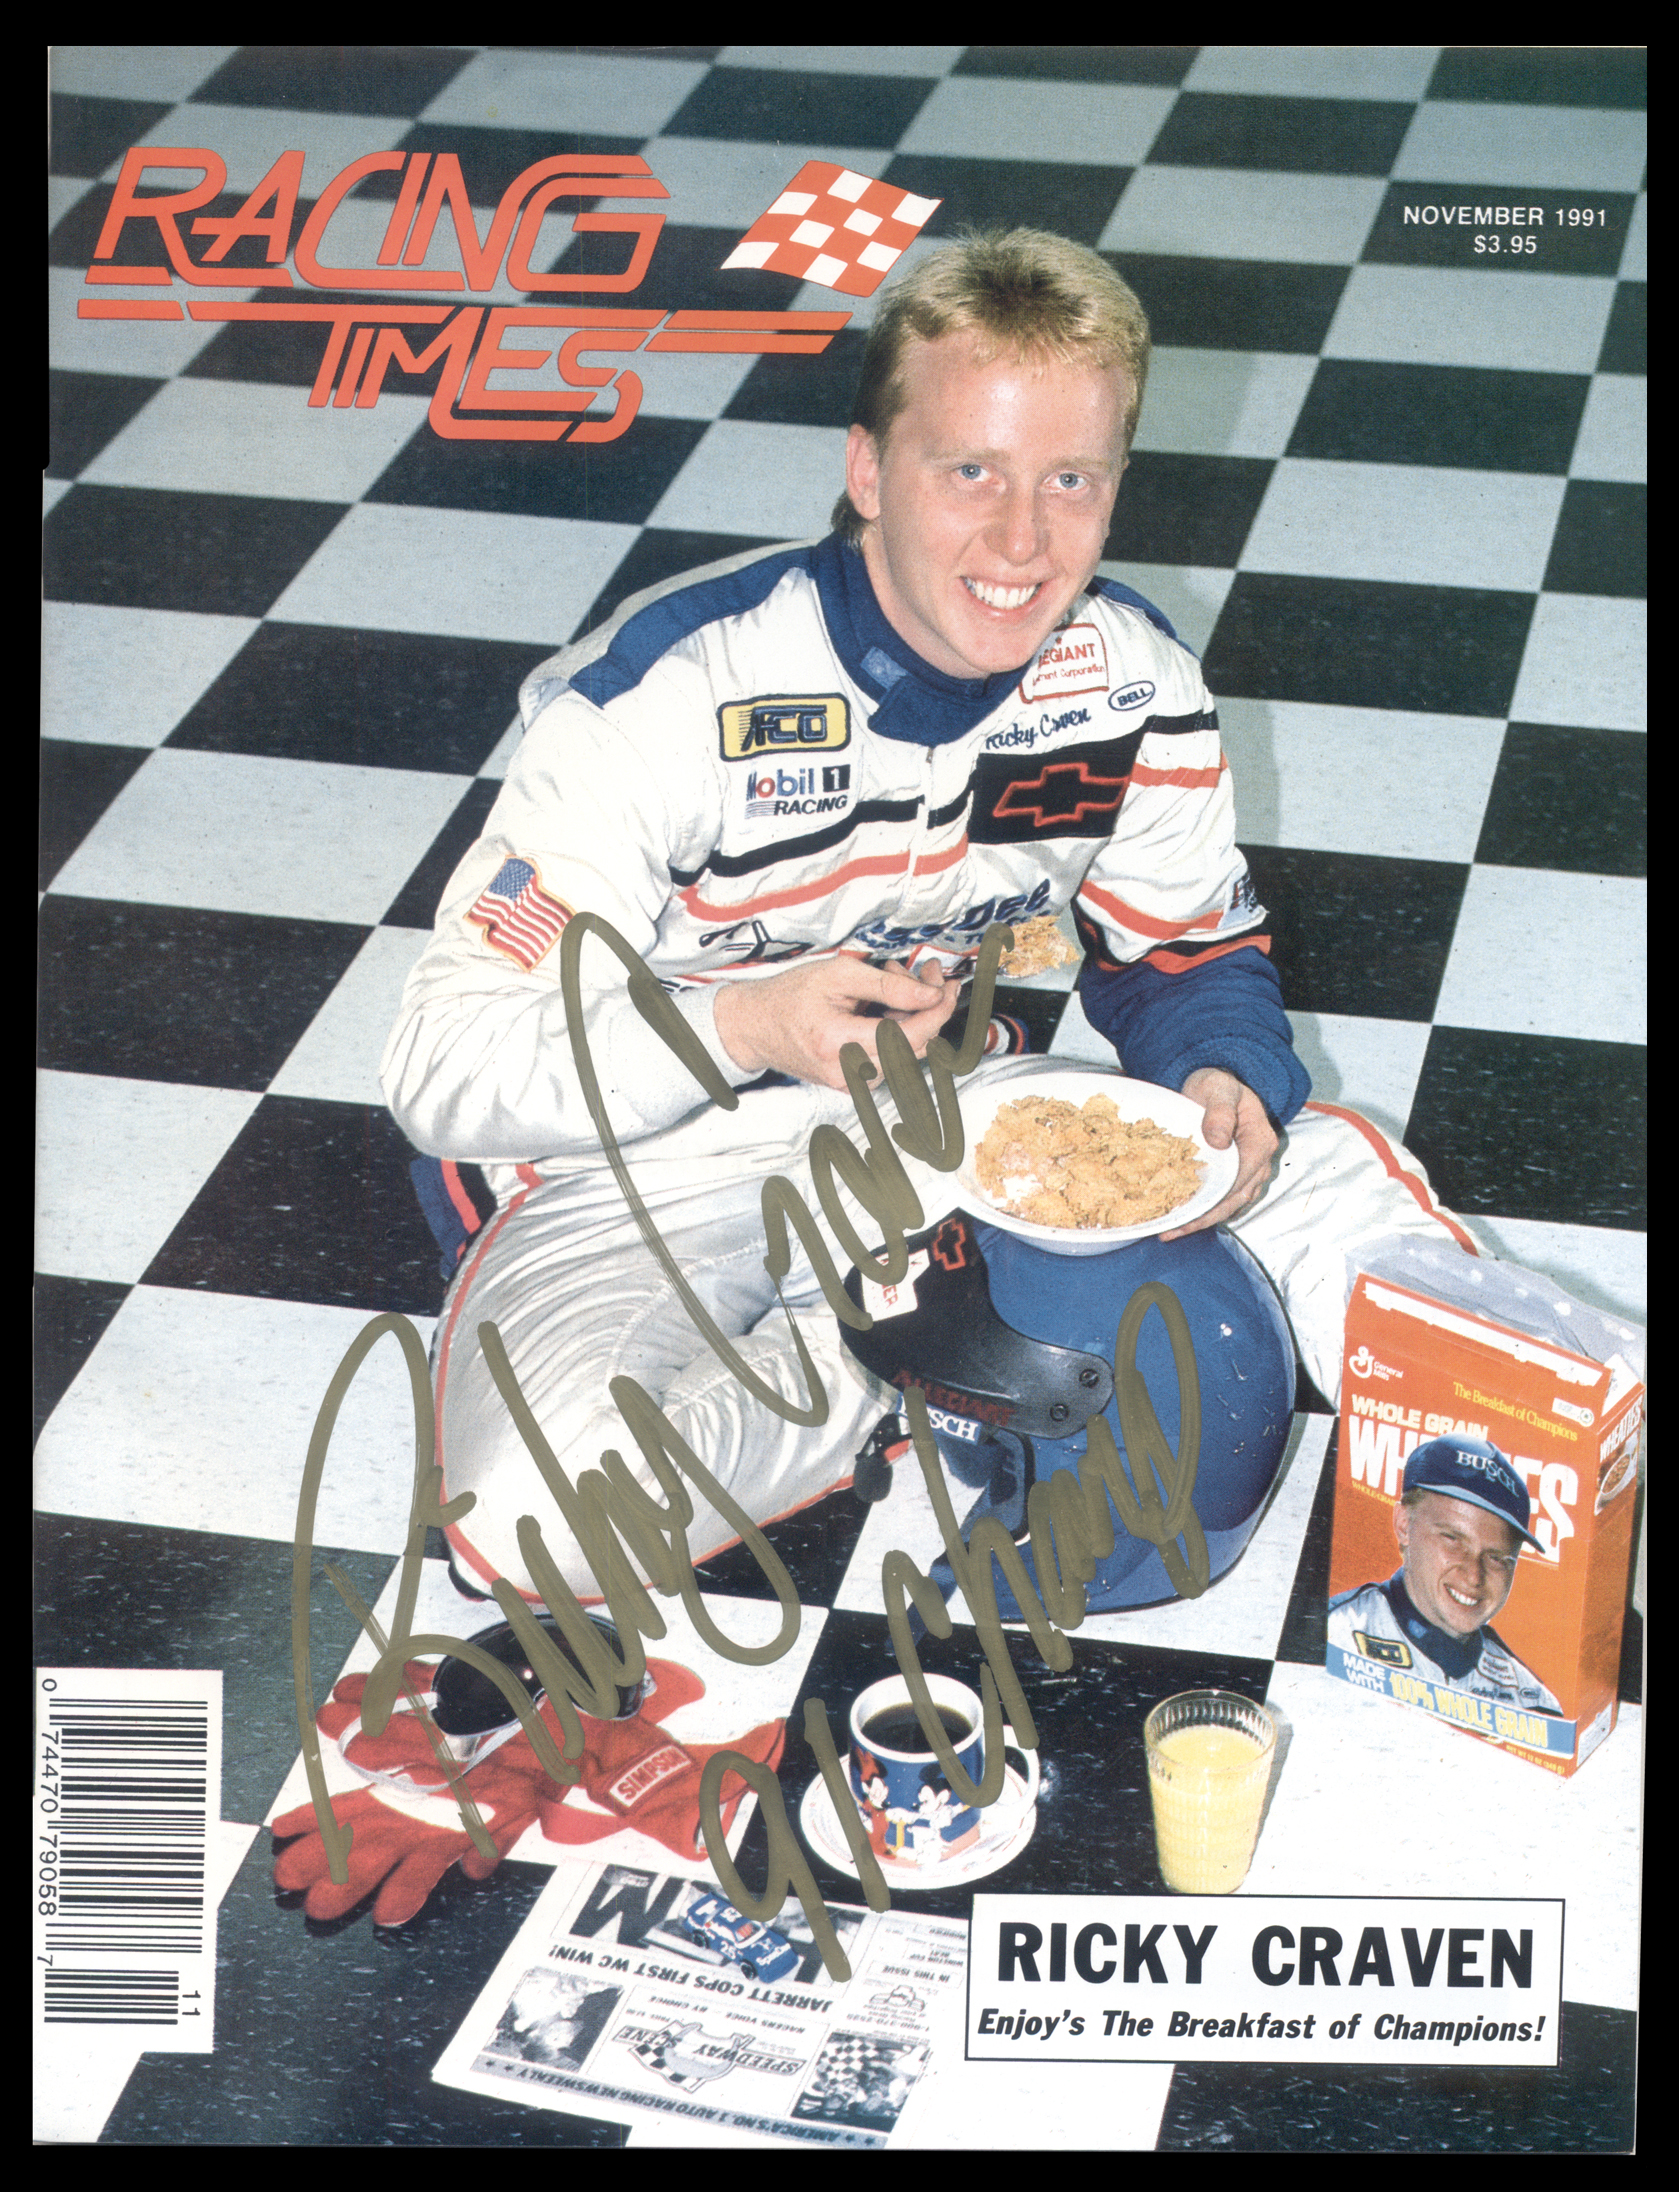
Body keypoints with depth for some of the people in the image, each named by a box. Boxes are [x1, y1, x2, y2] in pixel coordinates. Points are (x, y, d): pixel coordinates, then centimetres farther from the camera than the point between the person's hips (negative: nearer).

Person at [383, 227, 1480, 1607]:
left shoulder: (1132, 682, -9)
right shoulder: (669, 702, -26)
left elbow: (1186, 950, 8)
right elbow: (449, 1069, -23)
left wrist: (1225, 1080, -16)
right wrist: (745, 1029, -38)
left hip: (946, 1122, 4)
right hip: (649, 1168, -4)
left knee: (1326, 1169, -10)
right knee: (537, 1508, -32)